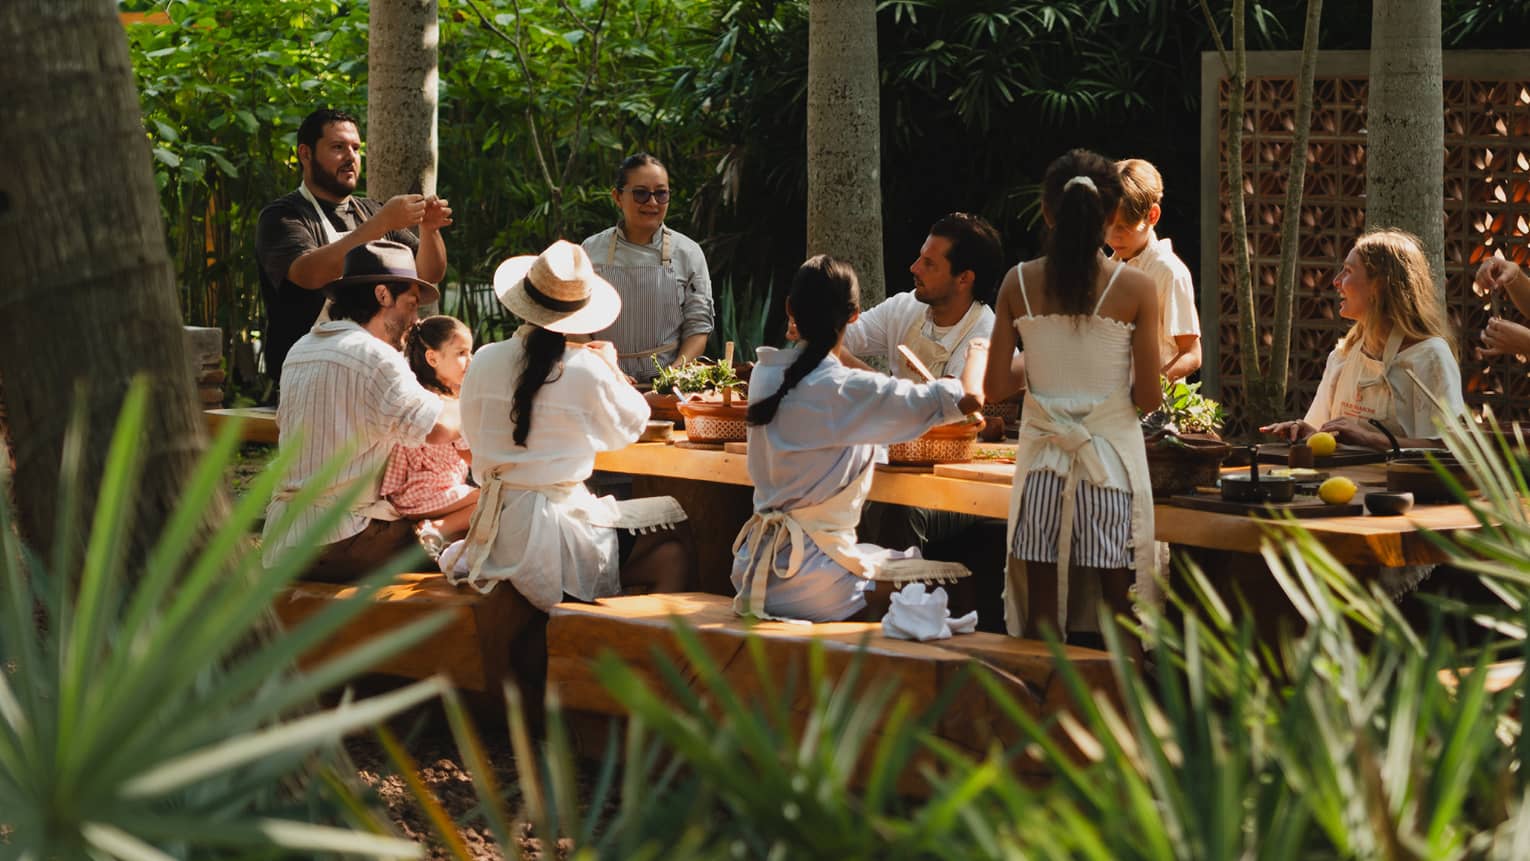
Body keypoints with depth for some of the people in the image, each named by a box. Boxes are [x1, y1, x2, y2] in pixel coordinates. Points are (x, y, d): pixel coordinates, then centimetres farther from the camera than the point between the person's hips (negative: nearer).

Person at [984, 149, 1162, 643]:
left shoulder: (1019, 284, -2)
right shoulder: (1135, 288, -8)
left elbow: (995, 386, 0)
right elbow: (1149, 397, -7)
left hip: (1042, 457, 2)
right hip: (1110, 460, -2)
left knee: (1039, 611, 7)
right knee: (1113, 610, 4)